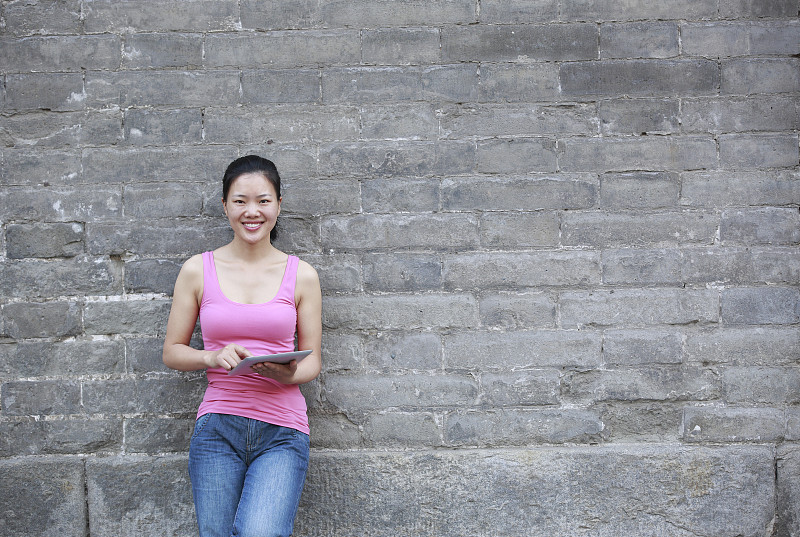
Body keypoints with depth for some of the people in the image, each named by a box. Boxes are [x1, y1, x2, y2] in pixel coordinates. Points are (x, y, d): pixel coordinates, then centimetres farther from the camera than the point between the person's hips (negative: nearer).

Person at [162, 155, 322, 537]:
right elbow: (172, 351, 10)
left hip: (282, 431, -1)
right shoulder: (198, 270, 6)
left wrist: (287, 374, -12)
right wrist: (213, 357, -10)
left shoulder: (301, 275, 6)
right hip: (218, 428, 1)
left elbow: (312, 360, 11)